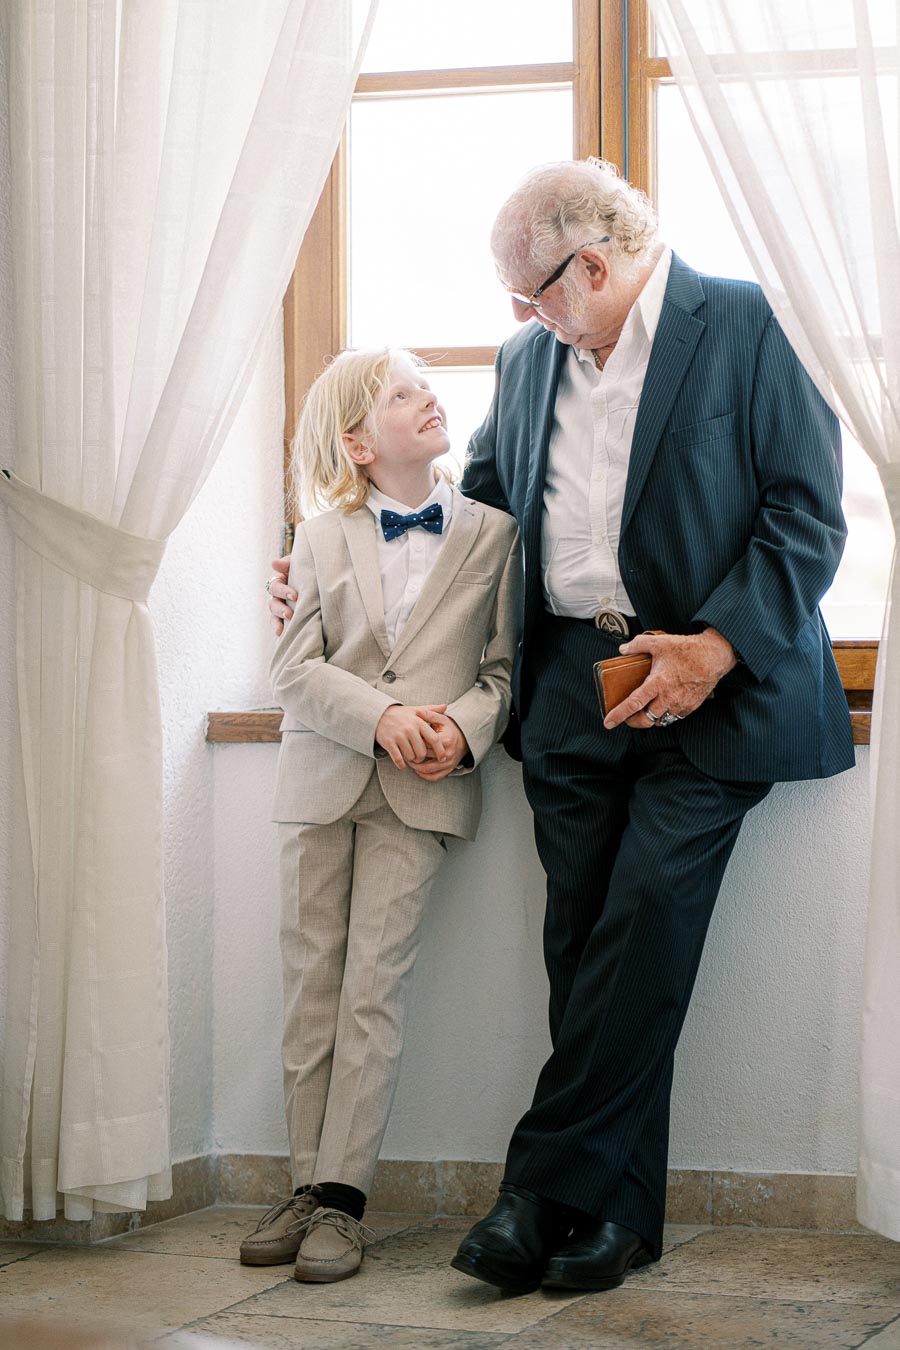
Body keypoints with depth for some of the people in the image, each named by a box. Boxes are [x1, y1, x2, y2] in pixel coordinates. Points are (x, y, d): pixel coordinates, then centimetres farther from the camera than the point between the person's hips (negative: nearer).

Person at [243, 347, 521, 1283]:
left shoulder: (491, 532, 6)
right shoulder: (322, 538, 9)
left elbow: (504, 664, 5)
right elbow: (294, 669, 1)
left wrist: (463, 727, -15)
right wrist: (380, 716, -14)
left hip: (422, 788, -2)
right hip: (322, 778, 2)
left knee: (373, 988, -8)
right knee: (309, 985, 3)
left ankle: (341, 1197, -5)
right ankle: (308, 1187, 10)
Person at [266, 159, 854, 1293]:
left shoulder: (741, 325, -3)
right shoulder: (528, 358, 16)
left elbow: (807, 512, -7)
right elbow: (476, 511, 27)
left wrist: (714, 649, -15)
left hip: (709, 684, -5)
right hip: (570, 689, 5)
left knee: (643, 921, -13)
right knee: (588, 944, 1)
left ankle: (544, 1187, -6)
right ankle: (617, 1211, 8)